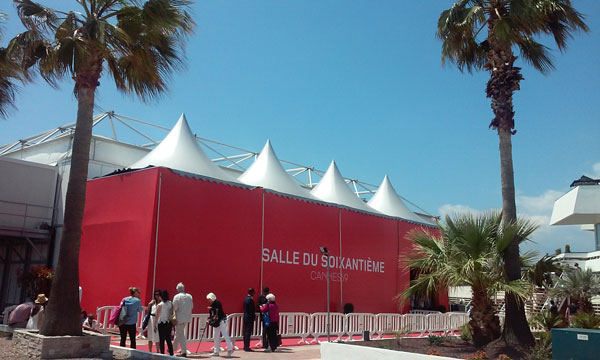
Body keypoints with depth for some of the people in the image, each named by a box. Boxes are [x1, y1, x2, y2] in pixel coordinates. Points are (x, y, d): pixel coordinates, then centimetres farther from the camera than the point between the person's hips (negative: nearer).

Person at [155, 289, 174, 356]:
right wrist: (172, 324, 16)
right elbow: (172, 314, 7)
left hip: (161, 324, -5)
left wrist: (155, 325, -3)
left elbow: (157, 316, -9)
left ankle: (162, 354, 2)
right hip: (169, 323, 5)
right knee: (168, 339, 13)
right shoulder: (171, 304, 2)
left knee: (161, 340, 3)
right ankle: (171, 354, 13)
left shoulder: (160, 305, -12)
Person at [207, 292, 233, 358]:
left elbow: (219, 311, -26)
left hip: (222, 320, -9)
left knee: (225, 335, -11)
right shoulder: (212, 305, 10)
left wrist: (211, 308, -26)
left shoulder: (217, 303, -13)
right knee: (216, 336, 10)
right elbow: (211, 314, 16)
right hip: (216, 322, 9)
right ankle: (216, 352, 17)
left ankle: (230, 349, -10)